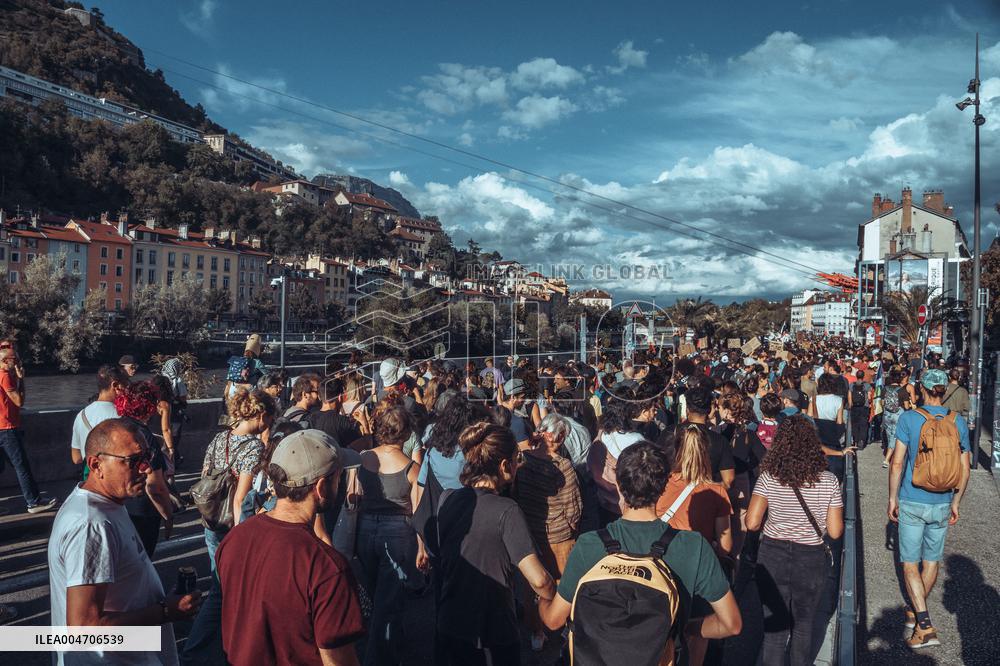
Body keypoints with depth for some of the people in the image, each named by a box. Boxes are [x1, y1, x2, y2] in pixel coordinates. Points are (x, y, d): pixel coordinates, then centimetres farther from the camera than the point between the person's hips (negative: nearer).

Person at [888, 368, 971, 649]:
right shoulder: (958, 422, -2)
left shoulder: (909, 418, -12)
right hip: (942, 504, 4)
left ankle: (925, 625, -5)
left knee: (910, 564, 4)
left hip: (912, 502, -3)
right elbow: (965, 469, 3)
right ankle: (916, 611, 34)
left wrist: (892, 498, -2)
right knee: (931, 561, 18)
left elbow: (897, 462, -13)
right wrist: (956, 503, 14)